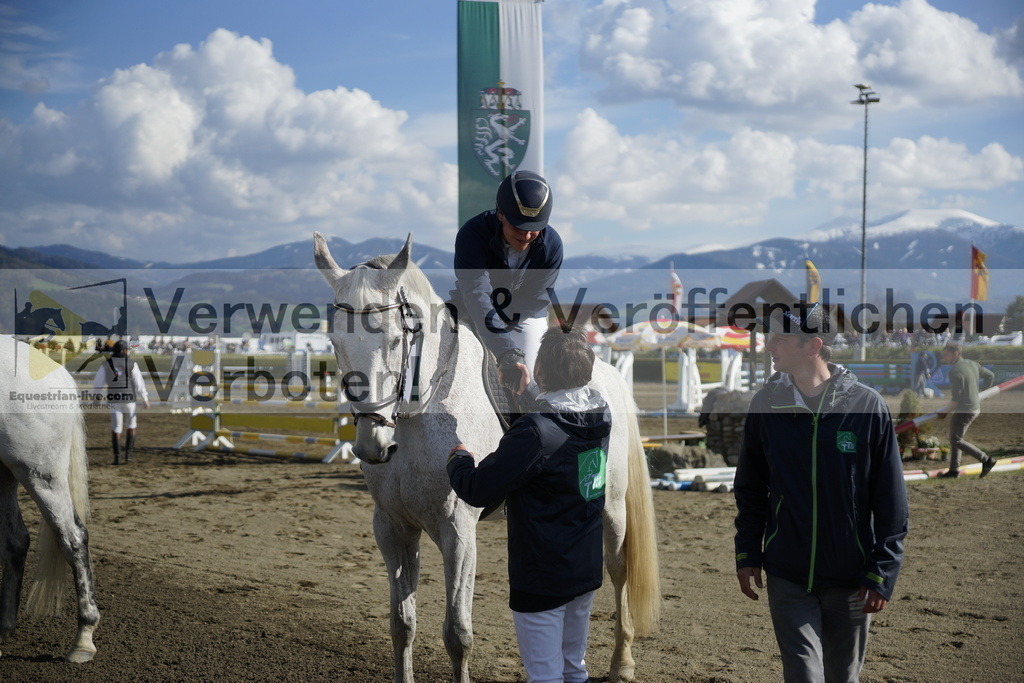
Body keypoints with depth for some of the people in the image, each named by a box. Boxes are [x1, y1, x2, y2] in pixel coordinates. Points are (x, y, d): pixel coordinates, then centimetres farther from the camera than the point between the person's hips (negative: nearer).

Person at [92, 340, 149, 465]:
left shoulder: (106, 364, 1)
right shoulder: (132, 364, -3)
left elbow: (99, 382, 6)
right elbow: (139, 383, -5)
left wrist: (97, 395, 23)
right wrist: (145, 399, 2)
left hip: (114, 401, 1)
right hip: (129, 399, -1)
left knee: (115, 429, 5)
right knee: (131, 427, 17)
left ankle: (117, 457, -1)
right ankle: (128, 454, 6)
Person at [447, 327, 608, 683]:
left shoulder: (535, 434, -26)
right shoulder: (601, 420, -2)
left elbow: (478, 490, -20)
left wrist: (458, 459, -1)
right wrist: (526, 393, 23)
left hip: (541, 580, -8)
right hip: (587, 570, 8)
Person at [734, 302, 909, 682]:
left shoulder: (867, 406, -10)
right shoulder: (766, 404, -3)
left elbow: (891, 503, -5)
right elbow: (750, 490, 9)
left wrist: (882, 574, -7)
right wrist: (747, 555, 5)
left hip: (850, 579, -1)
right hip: (787, 576, 1)